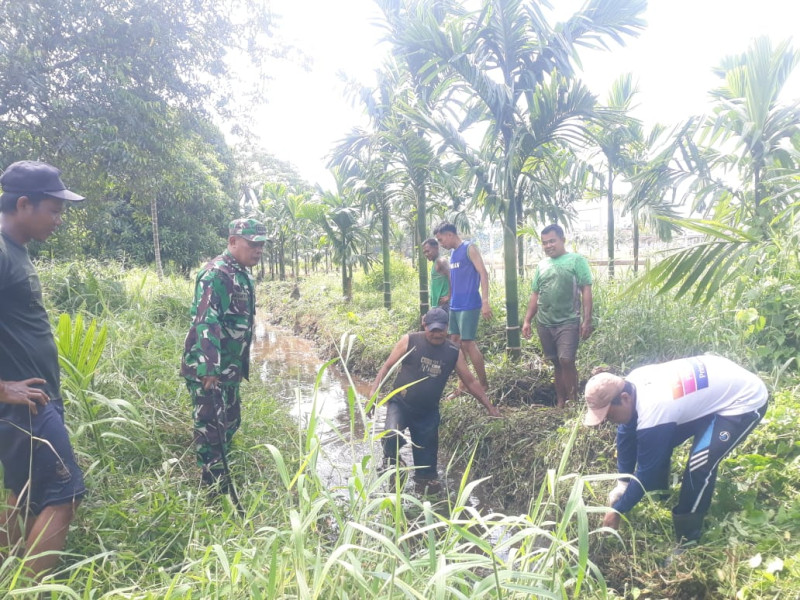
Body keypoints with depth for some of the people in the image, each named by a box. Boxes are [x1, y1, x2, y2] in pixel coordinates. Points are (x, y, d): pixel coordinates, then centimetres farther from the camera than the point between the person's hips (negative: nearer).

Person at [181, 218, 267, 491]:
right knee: (210, 427, -3)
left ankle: (221, 476, 33)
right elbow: (205, 321, -27)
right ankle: (217, 491, 6)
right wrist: (209, 368, -32)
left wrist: (241, 366, 22)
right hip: (207, 369, -10)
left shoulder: (244, 276, 12)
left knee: (229, 423, 18)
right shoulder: (216, 274, -18)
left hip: (230, 368, 10)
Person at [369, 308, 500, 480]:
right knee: (393, 436, -30)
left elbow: (471, 382, 9)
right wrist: (374, 391, -14)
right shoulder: (409, 341, -7)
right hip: (400, 404, -2)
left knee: (427, 469, 5)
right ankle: (390, 459, 2)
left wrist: (490, 407, 7)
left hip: (428, 413, 3)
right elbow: (387, 366, -3)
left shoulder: (454, 353, 1)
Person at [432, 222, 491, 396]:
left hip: (469, 305, -8)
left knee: (468, 343, -7)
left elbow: (483, 273, -16)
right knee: (456, 343, 8)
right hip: (454, 306, 8)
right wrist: (449, 300, 19)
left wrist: (485, 301, -24)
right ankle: (463, 385, 16)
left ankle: (484, 384, 5)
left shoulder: (469, 248, -8)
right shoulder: (453, 254, 16)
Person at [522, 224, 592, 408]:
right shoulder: (542, 265, 14)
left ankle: (573, 401, -2)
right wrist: (527, 320, 11)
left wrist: (587, 320, -13)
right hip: (544, 323, 5)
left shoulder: (576, 260, -2)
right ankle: (561, 402, 19)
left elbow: (586, 291, -6)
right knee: (556, 363, 10)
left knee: (566, 361, -14)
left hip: (568, 322, -5)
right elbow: (535, 295, 17)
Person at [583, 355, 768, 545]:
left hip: (744, 400, -9)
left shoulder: (652, 412, -35)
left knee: (700, 463, -21)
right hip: (716, 388, 9)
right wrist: (622, 484, 7)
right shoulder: (629, 385, -13)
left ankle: (687, 541, -5)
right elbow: (626, 434, 2)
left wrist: (617, 510, -10)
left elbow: (646, 470, -22)